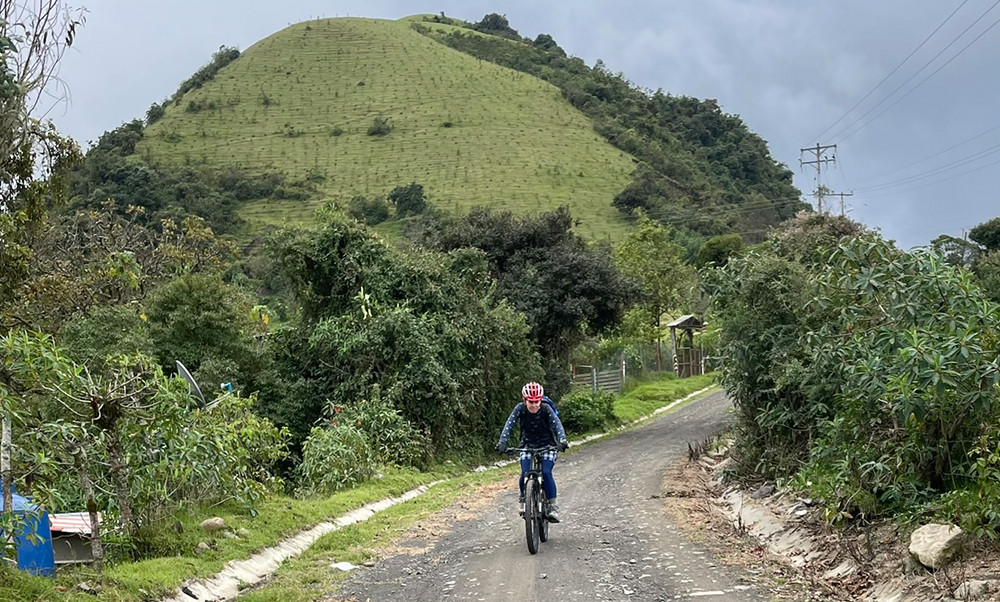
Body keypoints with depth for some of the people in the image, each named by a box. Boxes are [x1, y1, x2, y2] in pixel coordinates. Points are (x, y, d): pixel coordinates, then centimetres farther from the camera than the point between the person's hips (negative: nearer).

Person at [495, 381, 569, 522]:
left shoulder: (546, 409, -19)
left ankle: (552, 506, -12)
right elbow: (509, 424, -23)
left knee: (546, 473, -22)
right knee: (525, 474, -18)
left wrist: (562, 440, -49)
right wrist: (502, 442, -38)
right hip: (528, 445, 1)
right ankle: (524, 498, 12)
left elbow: (557, 424, -30)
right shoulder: (520, 408, -16)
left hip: (547, 446, -1)